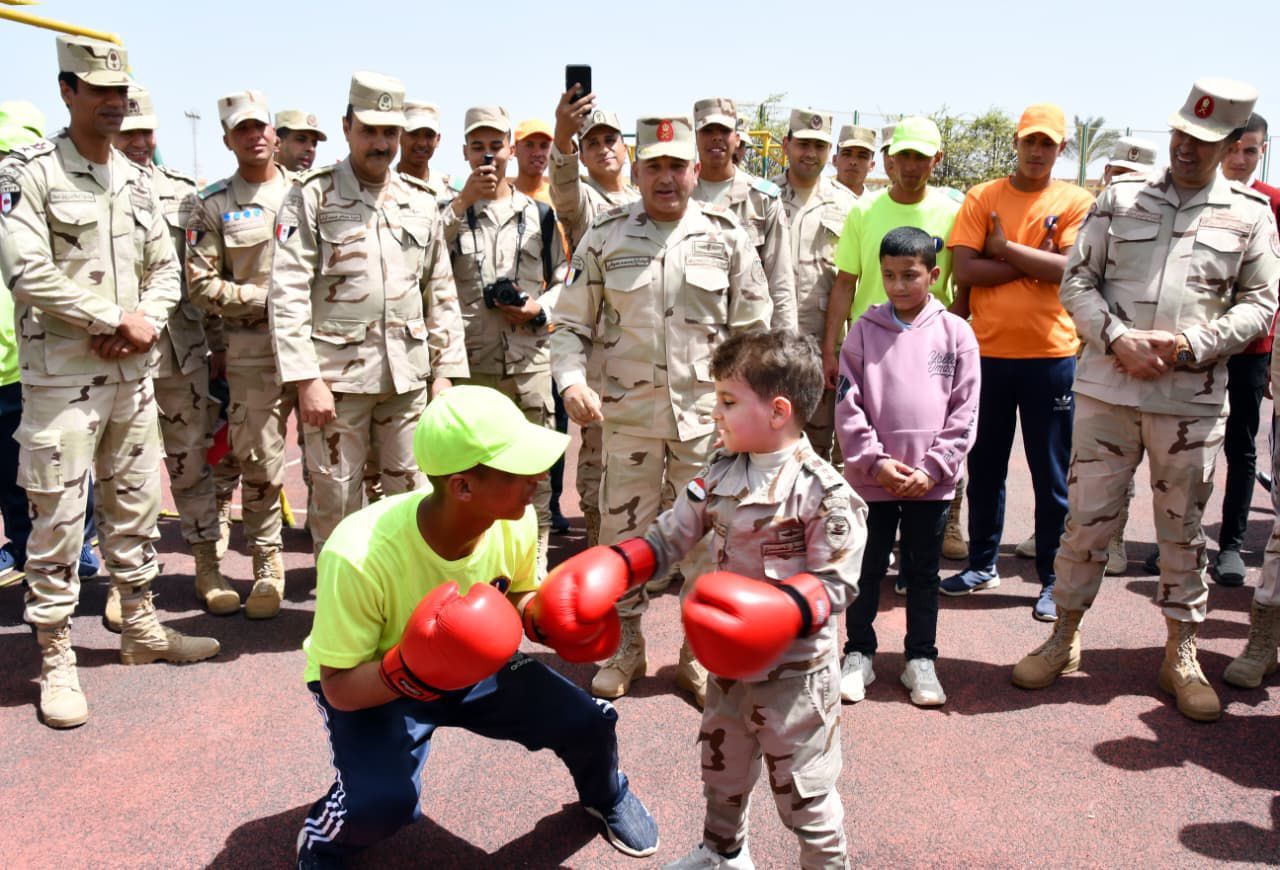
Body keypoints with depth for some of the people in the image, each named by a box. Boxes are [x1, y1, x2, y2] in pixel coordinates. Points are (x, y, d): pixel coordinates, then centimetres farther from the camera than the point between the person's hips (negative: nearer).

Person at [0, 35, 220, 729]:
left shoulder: (135, 179, 12)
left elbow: (165, 267, 13)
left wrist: (146, 323, -6)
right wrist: (117, 318, -14)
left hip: (132, 372, 6)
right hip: (61, 377, -6)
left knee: (135, 506, 15)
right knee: (58, 519, -1)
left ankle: (141, 629, 29)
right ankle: (56, 661, 12)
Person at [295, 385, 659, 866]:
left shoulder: (516, 522, -22)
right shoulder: (358, 556, -36)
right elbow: (339, 688, -26)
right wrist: (412, 672, -45)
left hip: (471, 665, 4)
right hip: (368, 683, -4)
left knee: (588, 721, -9)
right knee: (383, 801, -30)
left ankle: (605, 796, 29)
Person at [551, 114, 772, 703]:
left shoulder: (727, 237, 0)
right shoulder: (605, 237, 0)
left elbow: (754, 332, 4)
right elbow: (571, 325, 3)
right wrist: (572, 381, -15)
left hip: (707, 415, 0)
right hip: (628, 411, 0)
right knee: (622, 532, 9)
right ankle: (624, 648, 29)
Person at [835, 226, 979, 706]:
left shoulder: (956, 333, -1)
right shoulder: (864, 330, -1)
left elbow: (964, 411, -2)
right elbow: (848, 406, -4)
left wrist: (933, 467, -9)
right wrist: (875, 461, -12)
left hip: (931, 482, 0)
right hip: (871, 478, 0)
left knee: (923, 572, 13)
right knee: (866, 568, 11)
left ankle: (921, 659, 26)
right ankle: (859, 653, 26)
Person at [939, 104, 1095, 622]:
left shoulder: (1076, 202, 2)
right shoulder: (982, 197, 4)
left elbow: (1073, 269, -13)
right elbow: (964, 270, -7)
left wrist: (1006, 248, -10)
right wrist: (1035, 261, -8)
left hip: (1051, 354, -1)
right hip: (988, 351, 2)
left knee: (1051, 474, 5)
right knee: (984, 466, 12)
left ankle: (1053, 578, 18)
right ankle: (982, 565, 28)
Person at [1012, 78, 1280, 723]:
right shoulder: (1120, 197, 6)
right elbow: (1077, 281, 4)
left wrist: (1194, 346, -11)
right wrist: (1118, 339, -12)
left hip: (1192, 399, 0)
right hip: (1106, 388, 0)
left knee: (1183, 529, 10)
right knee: (1086, 518, 5)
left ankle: (1181, 656, 24)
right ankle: (1063, 639, 20)